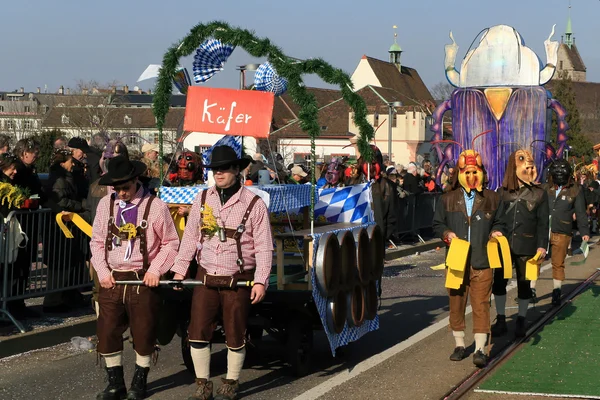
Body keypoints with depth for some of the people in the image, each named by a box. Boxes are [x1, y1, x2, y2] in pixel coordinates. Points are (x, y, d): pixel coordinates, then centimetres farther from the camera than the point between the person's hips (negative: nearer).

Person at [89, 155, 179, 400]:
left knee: (143, 334, 5)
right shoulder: (106, 204, 4)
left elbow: (171, 243, 0)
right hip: (111, 280, 3)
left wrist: (156, 270, -9)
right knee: (107, 333, 5)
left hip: (142, 280, -3)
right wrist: (102, 271, -2)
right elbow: (97, 242, 10)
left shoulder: (155, 206, -7)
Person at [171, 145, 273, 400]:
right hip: (206, 278, 3)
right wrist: (179, 269, 6)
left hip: (238, 282, -3)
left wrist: (261, 281, -13)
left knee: (235, 337, 6)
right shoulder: (203, 199, 5)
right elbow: (190, 237, 10)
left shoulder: (254, 204, -6)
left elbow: (263, 248, -7)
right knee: (198, 333, 3)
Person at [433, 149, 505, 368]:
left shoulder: (492, 199, 7)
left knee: (481, 304, -6)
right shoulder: (448, 199, 6)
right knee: (456, 303, 9)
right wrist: (446, 233, -6)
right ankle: (459, 344, 23)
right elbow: (437, 223, 13)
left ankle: (480, 349, -4)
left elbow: (499, 222, 18)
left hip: (482, 261, -1)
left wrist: (496, 232, -3)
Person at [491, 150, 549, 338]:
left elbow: (543, 222, -2)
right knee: (499, 281, 4)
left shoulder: (539, 193, -1)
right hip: (503, 244, 2)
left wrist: (542, 245, -9)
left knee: (524, 284, 7)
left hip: (526, 246, -2)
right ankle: (501, 321, 18)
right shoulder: (502, 192, 4)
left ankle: (521, 322, 21)